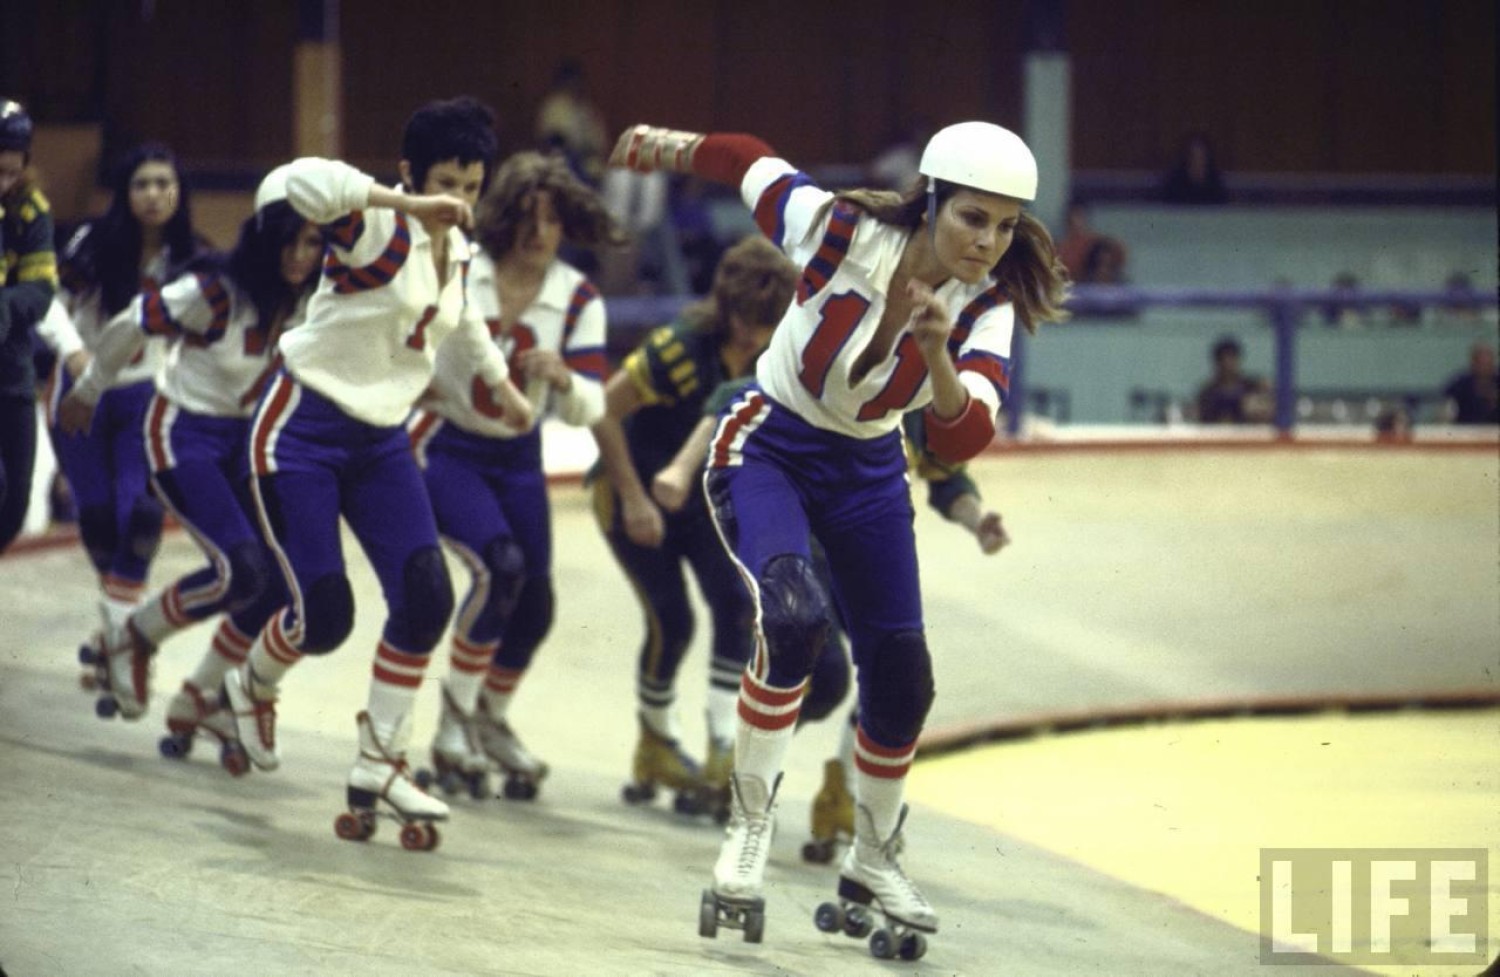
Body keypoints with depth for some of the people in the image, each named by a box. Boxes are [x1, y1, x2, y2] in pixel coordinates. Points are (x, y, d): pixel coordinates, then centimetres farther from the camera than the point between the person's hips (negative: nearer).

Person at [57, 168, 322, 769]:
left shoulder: (310, 301, -7)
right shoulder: (214, 292, -25)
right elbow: (129, 327, -11)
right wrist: (88, 392, 4)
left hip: (244, 438, 7)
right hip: (183, 432, -7)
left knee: (279, 579, -4)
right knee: (242, 571, -20)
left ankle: (199, 702, 14)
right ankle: (132, 641, 7)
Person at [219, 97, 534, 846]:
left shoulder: (454, 248, 5)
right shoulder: (379, 233, -19)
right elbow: (304, 182, -40)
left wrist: (499, 379, 32)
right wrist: (408, 205, -43)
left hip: (380, 440, 7)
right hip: (302, 430, -7)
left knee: (425, 595, -9)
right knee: (325, 616, -10)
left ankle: (379, 767, 4)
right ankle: (253, 687, 27)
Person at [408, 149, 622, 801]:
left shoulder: (578, 300, -7)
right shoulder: (455, 271, -14)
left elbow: (588, 409, -12)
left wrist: (563, 379, -32)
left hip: (517, 458, 4)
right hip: (443, 446, -4)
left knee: (534, 603, 2)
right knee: (499, 565, -25)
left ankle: (491, 722, 30)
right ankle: (455, 717, -7)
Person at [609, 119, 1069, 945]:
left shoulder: (987, 308, -17)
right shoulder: (837, 228, -25)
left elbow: (962, 439, -29)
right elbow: (744, 162, -8)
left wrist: (935, 353, -47)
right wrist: (659, 147, 9)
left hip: (866, 473, 4)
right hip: (766, 447, -4)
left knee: (900, 674, 7)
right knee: (793, 615, -31)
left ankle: (872, 864, 30)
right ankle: (748, 833, -20)